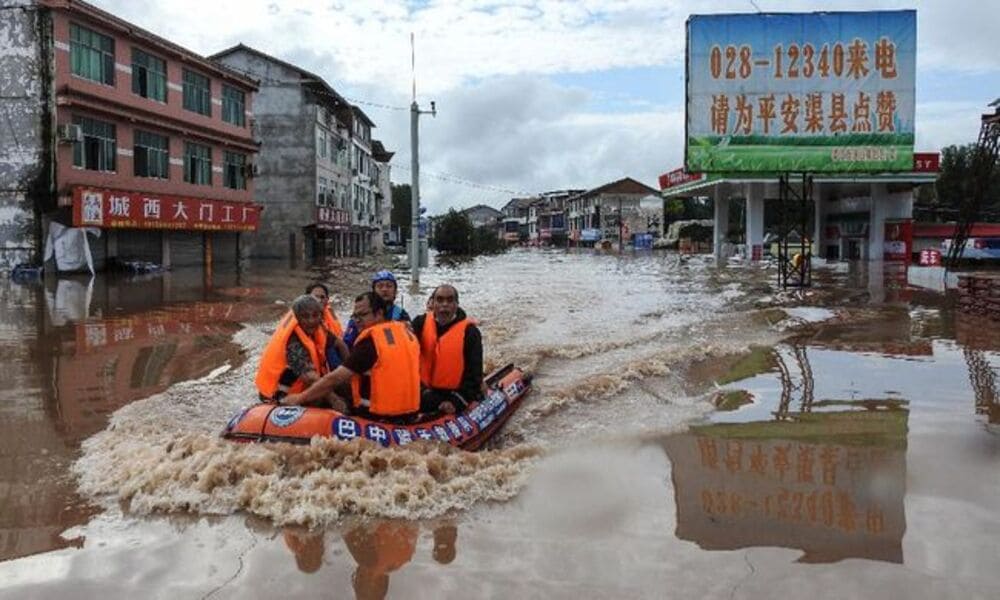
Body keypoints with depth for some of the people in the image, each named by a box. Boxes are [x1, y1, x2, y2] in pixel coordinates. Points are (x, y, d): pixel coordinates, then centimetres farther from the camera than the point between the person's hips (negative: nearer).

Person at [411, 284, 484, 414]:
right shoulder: (421, 323, 0)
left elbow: (474, 373, -12)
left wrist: (457, 401, -20)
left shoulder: (469, 331, -11)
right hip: (426, 394, 3)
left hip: (456, 393, -3)